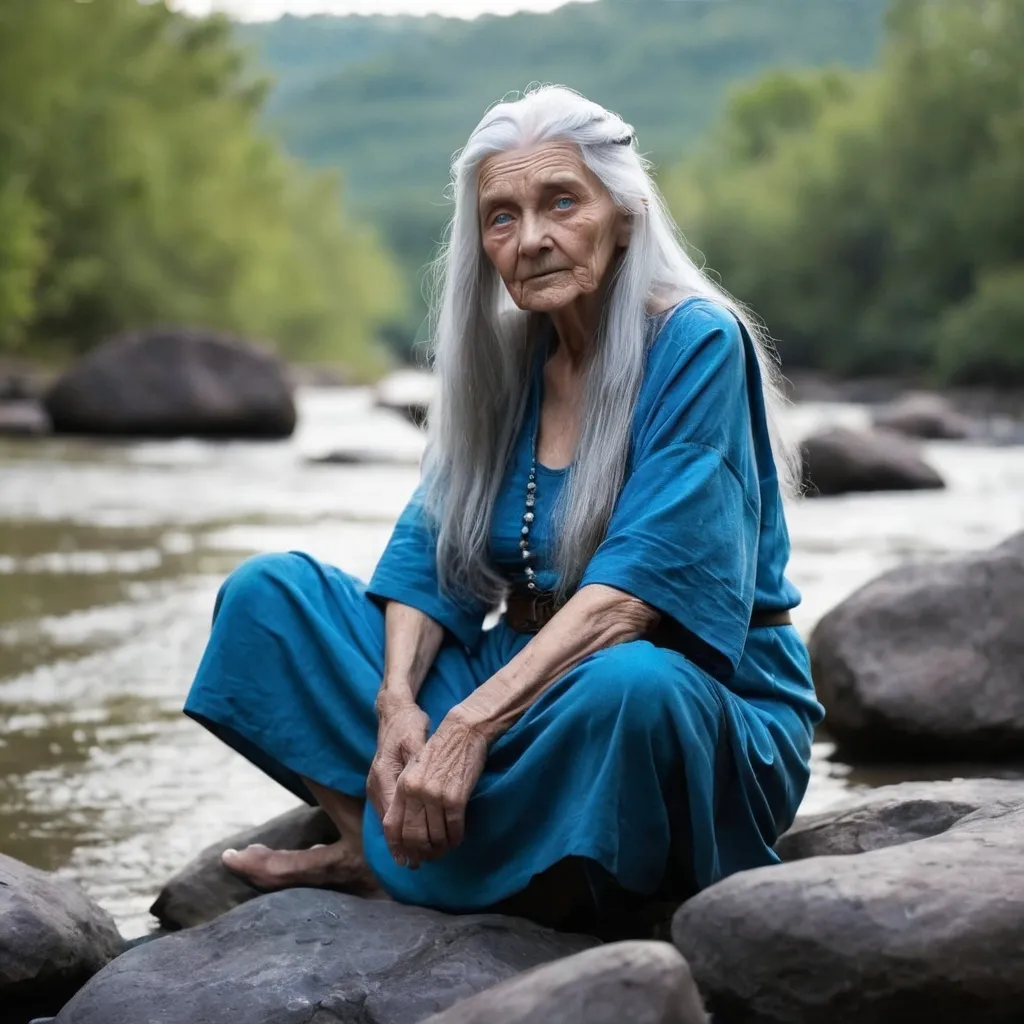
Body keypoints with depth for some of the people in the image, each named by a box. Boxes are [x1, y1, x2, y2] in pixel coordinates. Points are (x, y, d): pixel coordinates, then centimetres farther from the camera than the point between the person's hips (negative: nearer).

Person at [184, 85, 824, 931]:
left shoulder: (698, 344, -15)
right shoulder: (504, 356, 6)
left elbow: (639, 584, -24)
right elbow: (430, 553, 3)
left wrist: (472, 722, -32)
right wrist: (397, 702, -18)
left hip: (706, 711, -6)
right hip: (519, 681, 6)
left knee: (625, 686, -42)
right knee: (267, 591, -2)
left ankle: (389, 866, -18)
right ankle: (402, 840, -19)